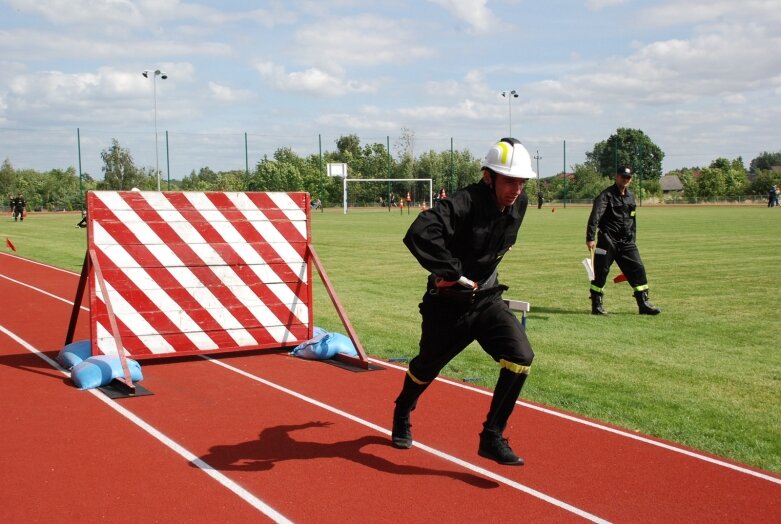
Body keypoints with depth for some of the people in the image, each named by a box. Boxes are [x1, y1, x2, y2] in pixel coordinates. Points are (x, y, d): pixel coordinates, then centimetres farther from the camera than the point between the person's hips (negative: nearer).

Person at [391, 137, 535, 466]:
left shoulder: (519, 204, -4)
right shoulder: (464, 204, -27)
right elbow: (418, 234, -44)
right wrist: (452, 273, -37)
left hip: (487, 300, 5)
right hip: (447, 304, -5)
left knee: (520, 356, -17)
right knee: (427, 367, 15)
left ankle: (492, 438, -4)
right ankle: (402, 415, 49)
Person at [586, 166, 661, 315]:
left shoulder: (631, 196, 15)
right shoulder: (606, 195, -9)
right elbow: (595, 217, -21)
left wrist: (632, 240, 22)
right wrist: (590, 238, -31)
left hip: (626, 242, 6)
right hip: (607, 242, -6)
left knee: (638, 269, 1)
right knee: (601, 272, -1)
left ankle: (644, 304, 8)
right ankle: (596, 306, 11)